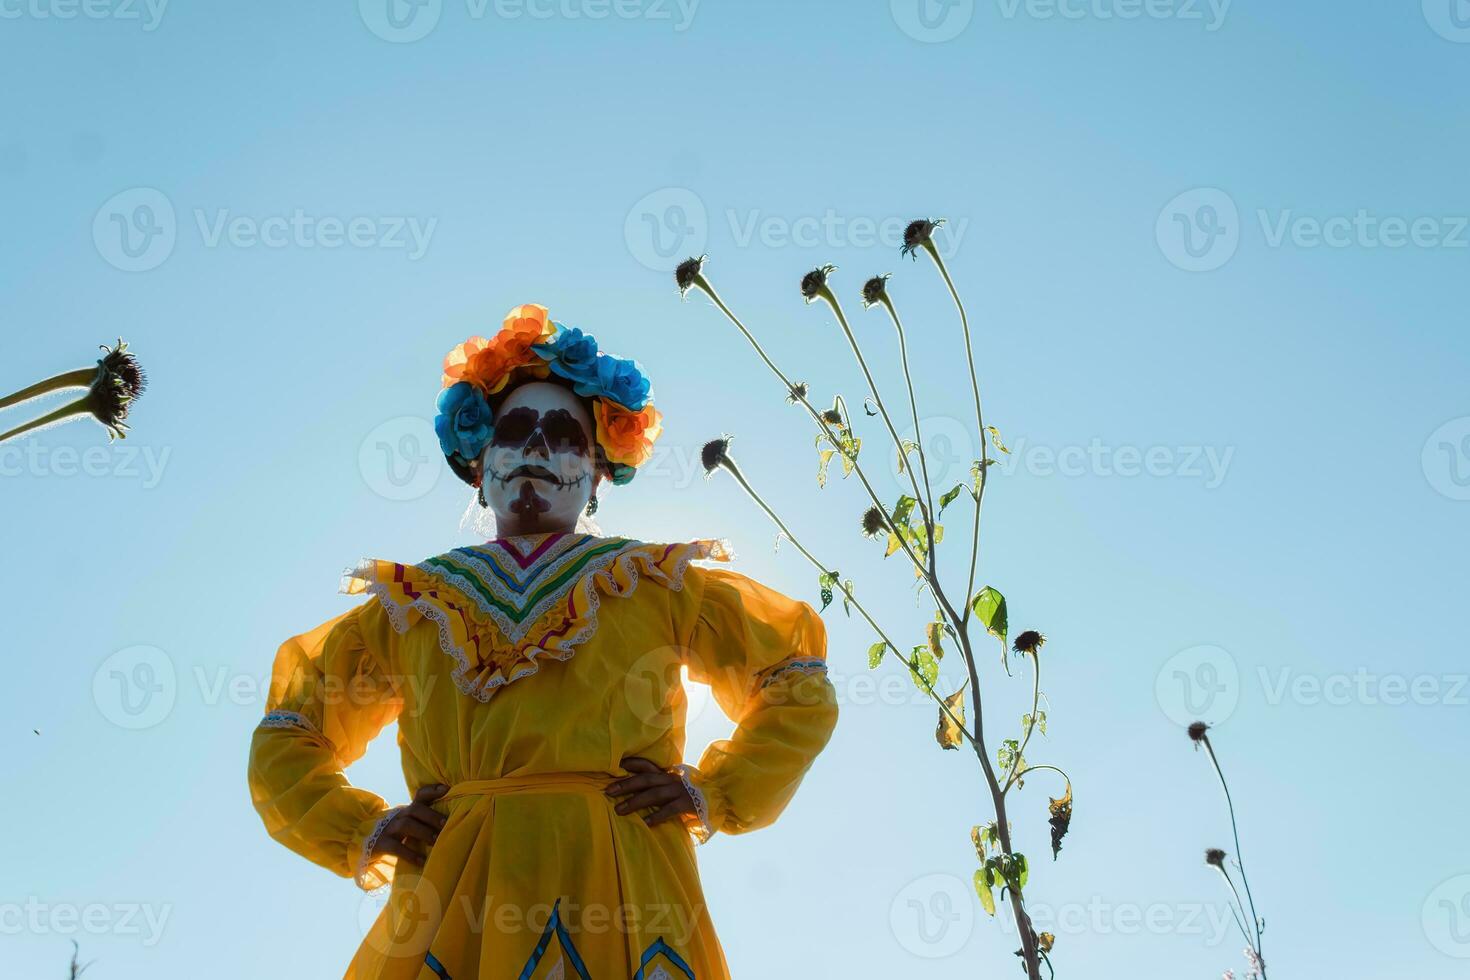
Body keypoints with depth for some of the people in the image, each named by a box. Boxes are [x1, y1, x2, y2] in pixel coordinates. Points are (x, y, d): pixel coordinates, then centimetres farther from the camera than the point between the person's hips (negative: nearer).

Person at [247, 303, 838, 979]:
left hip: (619, 902, -1)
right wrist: (363, 833, 8)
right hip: (449, 907, 1)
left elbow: (801, 687, 18)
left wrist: (712, 796, 5)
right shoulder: (412, 602, 17)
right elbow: (288, 737, 25)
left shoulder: (657, 585, 14)